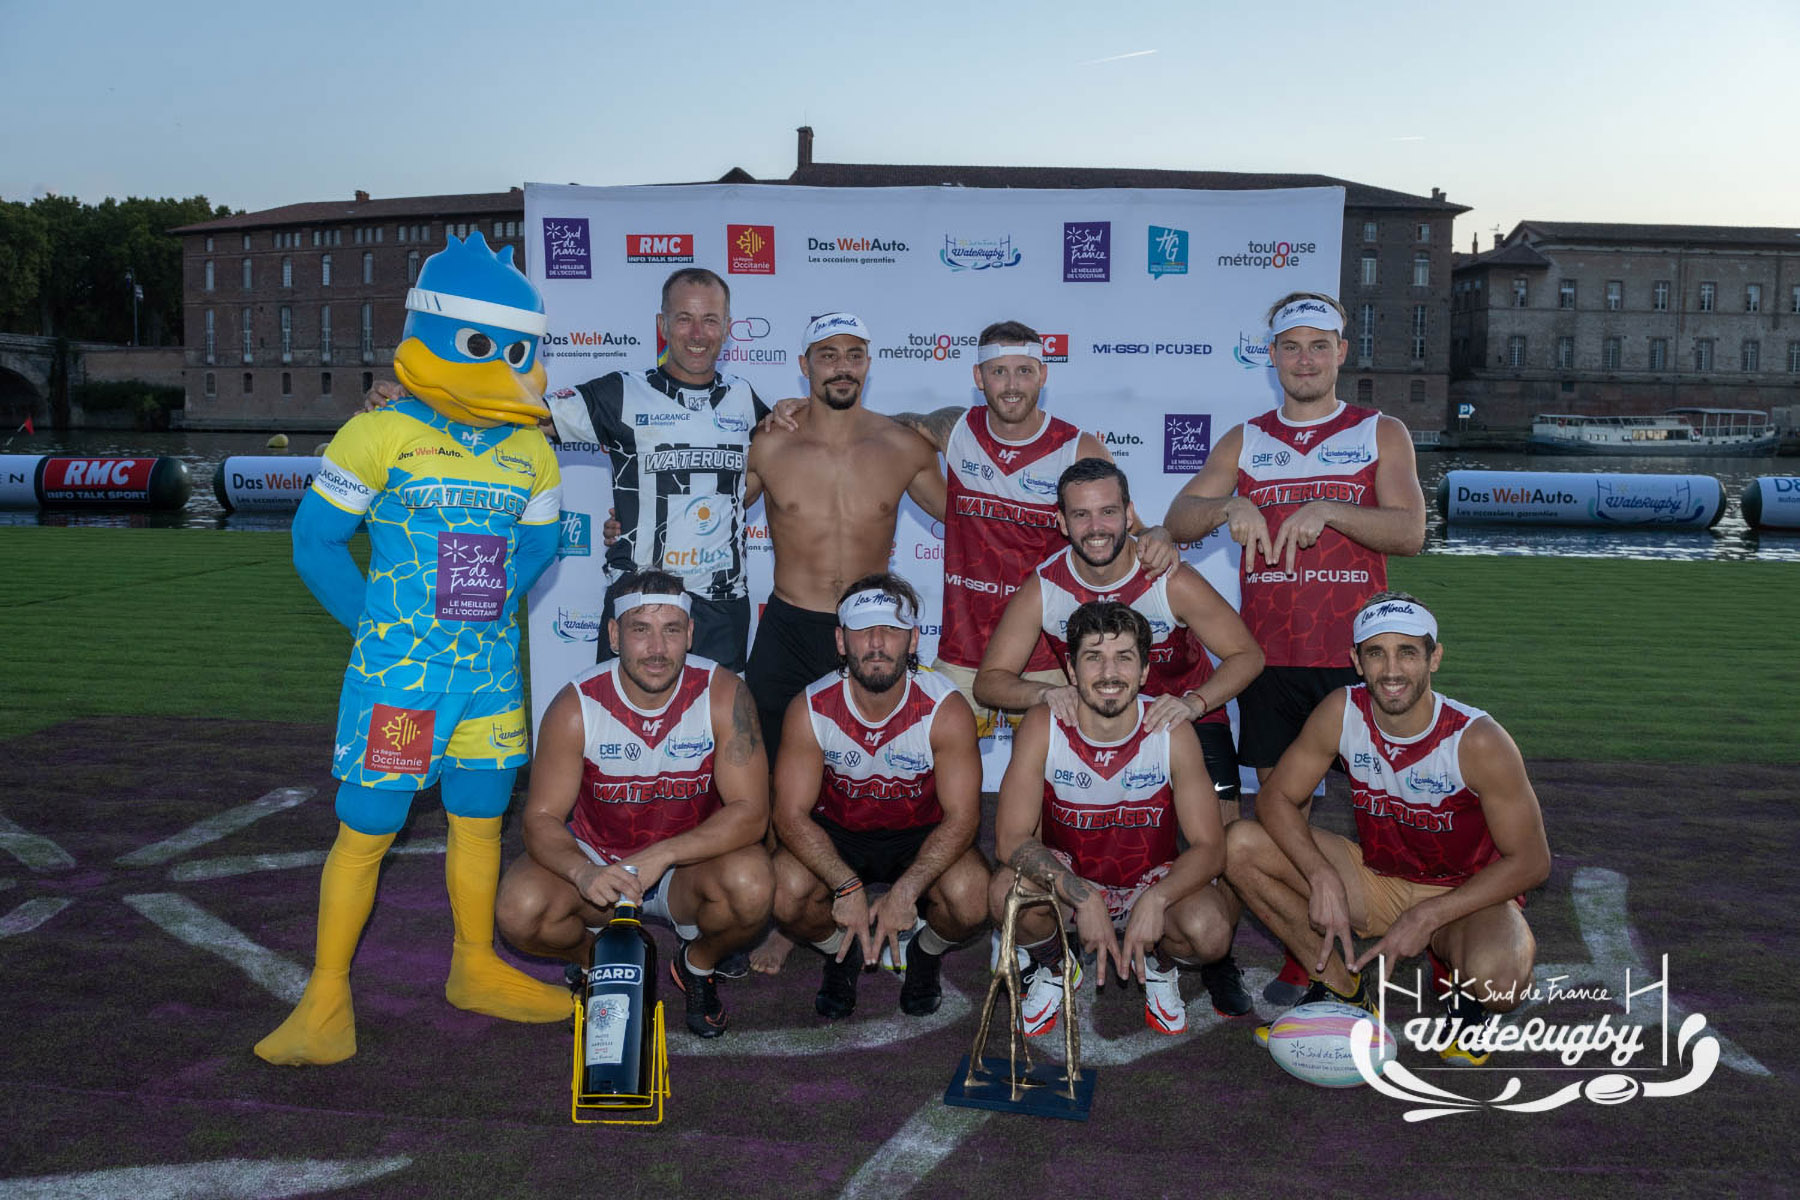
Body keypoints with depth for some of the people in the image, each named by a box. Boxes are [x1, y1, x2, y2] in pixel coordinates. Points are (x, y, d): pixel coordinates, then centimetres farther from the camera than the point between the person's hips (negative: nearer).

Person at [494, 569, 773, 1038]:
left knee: (750, 886, -33)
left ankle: (697, 965, 4)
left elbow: (751, 811, -22)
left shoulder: (723, 694, -19)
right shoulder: (575, 707, -17)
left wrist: (662, 855, -35)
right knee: (520, 910, -28)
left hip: (689, 865, -1)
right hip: (596, 862, 1)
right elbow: (542, 818, -16)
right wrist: (582, 872, -38)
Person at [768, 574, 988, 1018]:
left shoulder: (946, 710, -22)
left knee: (971, 897, -30)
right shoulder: (810, 709, -19)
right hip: (835, 835, 1)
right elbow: (792, 814, -19)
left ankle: (926, 951, 10)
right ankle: (841, 953, 9)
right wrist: (846, 886, -34)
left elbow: (961, 816, -21)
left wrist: (905, 891, -35)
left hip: (921, 835, -1)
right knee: (785, 891, -29)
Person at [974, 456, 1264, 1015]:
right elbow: (989, 680, -15)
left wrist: (1194, 702, -36)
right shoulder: (1042, 588, -18)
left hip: (1186, 714, -1)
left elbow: (1247, 655, -17)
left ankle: (1218, 960, 13)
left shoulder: (1171, 581, -23)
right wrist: (1046, 693, -36)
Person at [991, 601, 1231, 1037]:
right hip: (1066, 877, 0)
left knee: (1210, 931, -30)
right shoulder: (1043, 727, -20)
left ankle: (1159, 965, 10)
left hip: (1152, 883, 0)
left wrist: (1155, 900, -36)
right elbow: (1011, 838, -23)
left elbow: (1209, 846, -17)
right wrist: (1083, 898, -37)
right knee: (1007, 891, -31)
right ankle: (1053, 968, 5)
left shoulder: (1173, 732, -19)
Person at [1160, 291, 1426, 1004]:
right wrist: (1229, 506, -16)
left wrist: (1325, 510, -21)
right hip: (1269, 656, 2)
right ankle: (1296, 956, 17)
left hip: (1357, 654, -2)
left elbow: (1410, 531, -6)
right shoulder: (1245, 442, 13)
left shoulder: (1382, 435, 7)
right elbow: (1176, 523, 4)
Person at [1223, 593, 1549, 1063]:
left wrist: (1426, 918, -24)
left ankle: (1465, 988, 5)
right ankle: (1345, 990, 1)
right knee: (1242, 845, -16)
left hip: (1466, 896, -3)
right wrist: (1322, 877, -27)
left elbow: (1530, 861, -18)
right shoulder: (1341, 712, -15)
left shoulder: (1477, 740, -24)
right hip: (1376, 880, 4)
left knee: (1499, 980, -38)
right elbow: (1276, 796, -10)